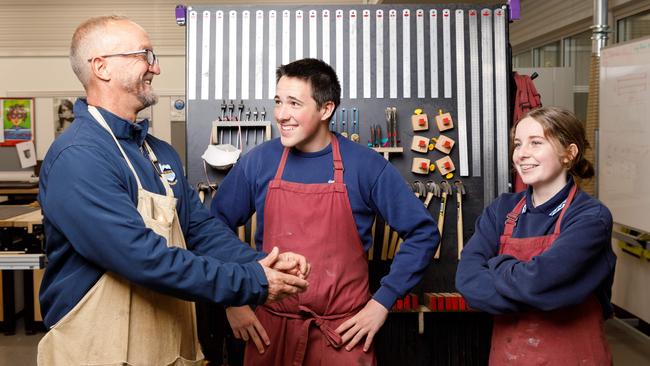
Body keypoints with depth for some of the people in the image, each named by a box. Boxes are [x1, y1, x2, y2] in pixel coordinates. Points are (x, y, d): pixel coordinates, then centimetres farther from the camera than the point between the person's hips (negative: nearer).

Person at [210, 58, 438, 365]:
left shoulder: (366, 165, -8)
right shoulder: (257, 162, -4)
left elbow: (423, 232, -4)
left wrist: (383, 301, -8)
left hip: (344, 332, -2)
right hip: (269, 329, 2)